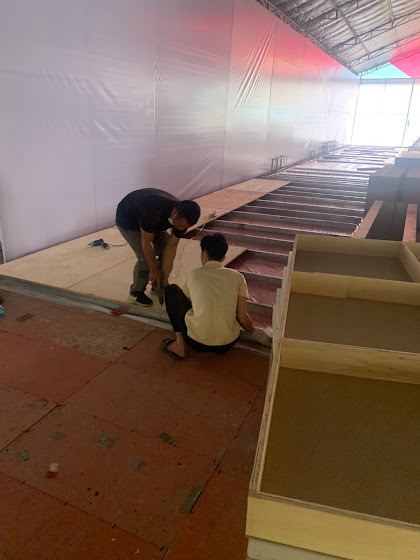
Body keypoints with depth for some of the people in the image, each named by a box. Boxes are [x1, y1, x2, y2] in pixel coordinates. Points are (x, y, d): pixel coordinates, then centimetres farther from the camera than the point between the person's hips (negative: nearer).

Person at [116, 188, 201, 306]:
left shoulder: (183, 218, -24)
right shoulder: (153, 212, -44)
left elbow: (171, 247, -18)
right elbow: (146, 243, -33)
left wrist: (165, 277, -18)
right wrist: (154, 270, -22)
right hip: (128, 220, -6)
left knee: (167, 252, -4)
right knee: (146, 258, -17)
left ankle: (158, 287, 17)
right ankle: (136, 292, 6)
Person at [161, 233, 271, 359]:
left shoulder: (192, 275, 5)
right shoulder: (237, 276, 4)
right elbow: (243, 318, 2)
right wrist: (255, 332, 23)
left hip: (197, 343, -3)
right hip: (228, 344, 3)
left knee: (172, 290, 15)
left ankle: (180, 345, 8)